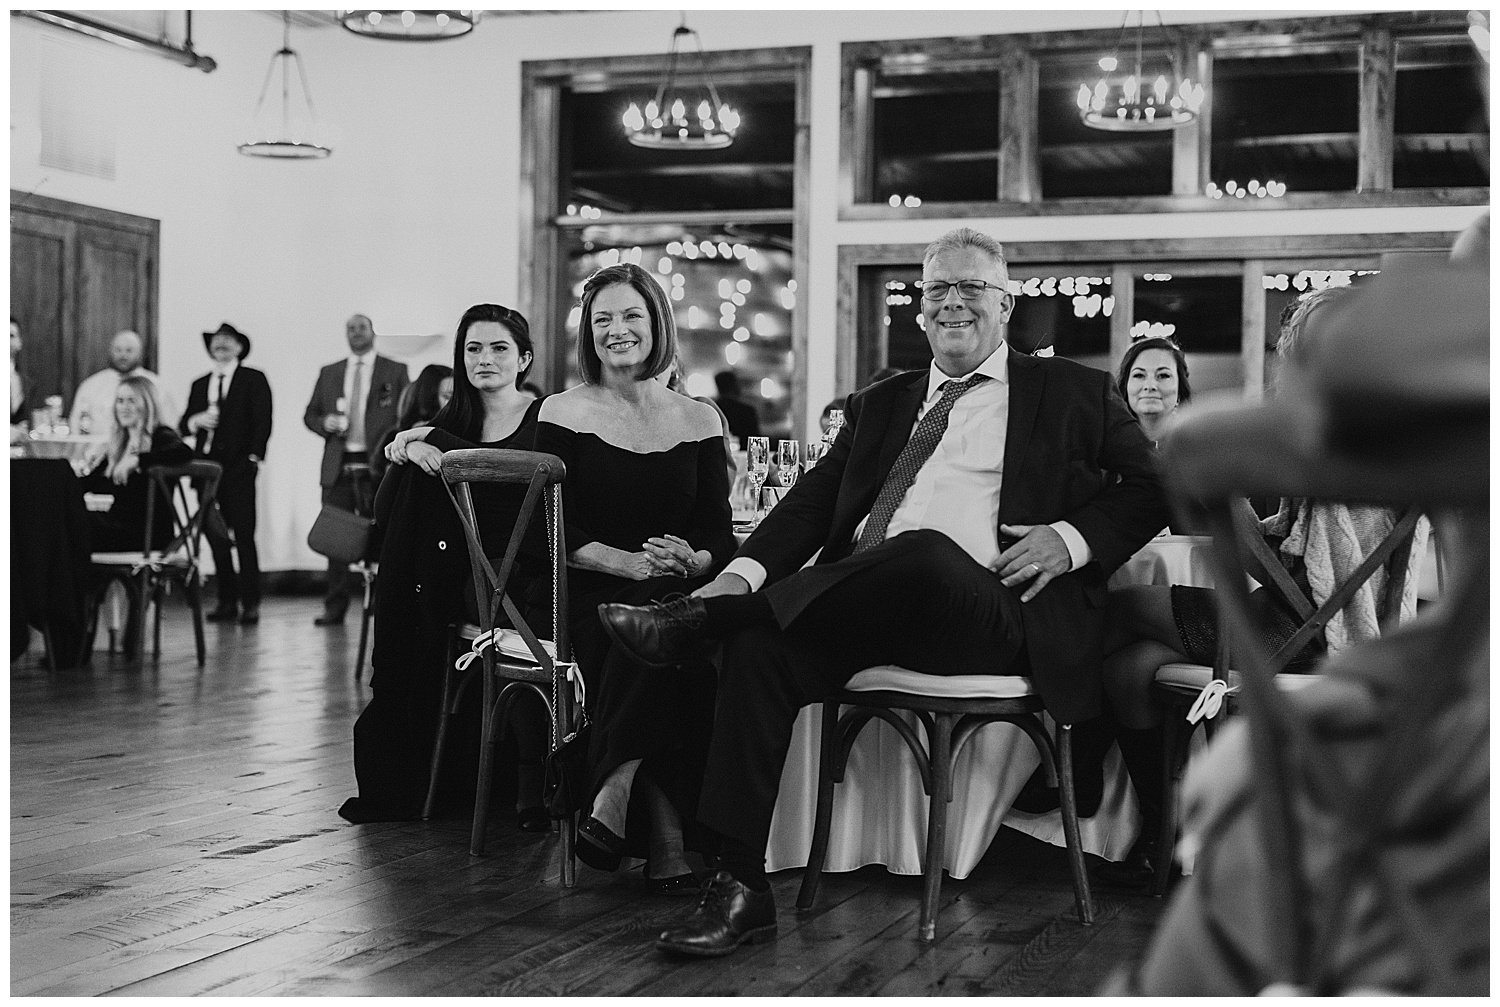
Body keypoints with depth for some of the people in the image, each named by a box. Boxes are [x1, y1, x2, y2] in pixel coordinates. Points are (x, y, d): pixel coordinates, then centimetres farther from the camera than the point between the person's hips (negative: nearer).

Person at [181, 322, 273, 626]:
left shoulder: (254, 380, 6)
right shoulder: (200, 385, 20)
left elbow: (263, 422, -2)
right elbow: (183, 425, 17)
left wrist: (253, 457, -12)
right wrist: (195, 421, -5)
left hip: (239, 468, -5)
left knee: (244, 536, -8)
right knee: (215, 538, 3)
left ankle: (250, 603, -7)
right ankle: (227, 602, 8)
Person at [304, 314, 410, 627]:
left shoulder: (395, 371, 8)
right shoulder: (329, 373, 17)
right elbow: (309, 414, 19)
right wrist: (324, 423, -4)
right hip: (337, 467, 3)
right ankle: (335, 608, 5)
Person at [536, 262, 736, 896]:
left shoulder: (698, 419, 14)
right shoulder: (563, 415, 6)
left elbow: (720, 534, 8)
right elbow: (556, 534, -3)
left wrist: (692, 560, -15)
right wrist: (631, 563, -18)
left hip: (679, 593, 3)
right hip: (591, 598, -2)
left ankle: (614, 795, -33)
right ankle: (665, 838, -36)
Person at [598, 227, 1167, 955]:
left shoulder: (1074, 394, 17)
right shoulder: (880, 405, 26)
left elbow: (1154, 486, 13)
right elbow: (815, 499, 14)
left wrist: (1073, 537, -7)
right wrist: (745, 570, -5)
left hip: (992, 614, -3)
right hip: (855, 608, 4)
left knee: (926, 550, -38)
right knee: (759, 643, -26)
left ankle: (706, 618, -26)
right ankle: (740, 885, -24)